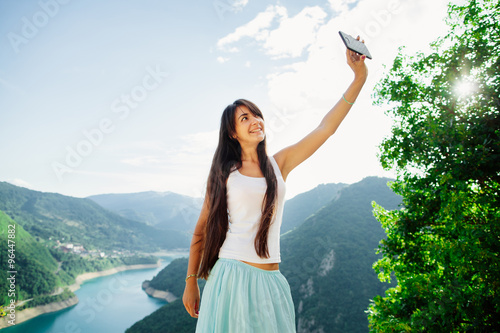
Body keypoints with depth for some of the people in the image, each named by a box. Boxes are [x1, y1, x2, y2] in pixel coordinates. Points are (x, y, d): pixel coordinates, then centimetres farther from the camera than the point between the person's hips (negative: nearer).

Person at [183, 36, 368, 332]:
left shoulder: (279, 164, 5)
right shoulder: (223, 173, 1)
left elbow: (326, 128, 0)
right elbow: (202, 230, 5)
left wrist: (360, 77, -3)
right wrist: (191, 281, 6)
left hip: (270, 279, 2)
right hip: (231, 275, -2)